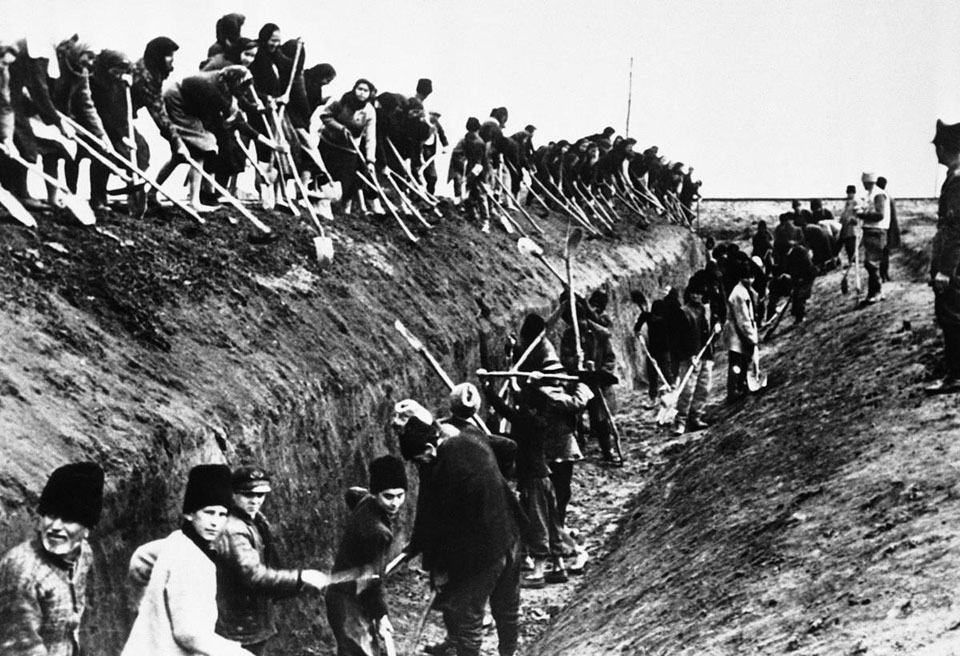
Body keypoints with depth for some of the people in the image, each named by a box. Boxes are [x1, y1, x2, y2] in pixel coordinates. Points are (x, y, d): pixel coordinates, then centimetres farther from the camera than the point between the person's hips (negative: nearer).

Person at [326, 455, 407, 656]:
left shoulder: (366, 500, -2)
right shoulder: (376, 530, -29)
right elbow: (371, 581, -21)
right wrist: (381, 616, -10)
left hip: (346, 592, 10)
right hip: (349, 603, -10)